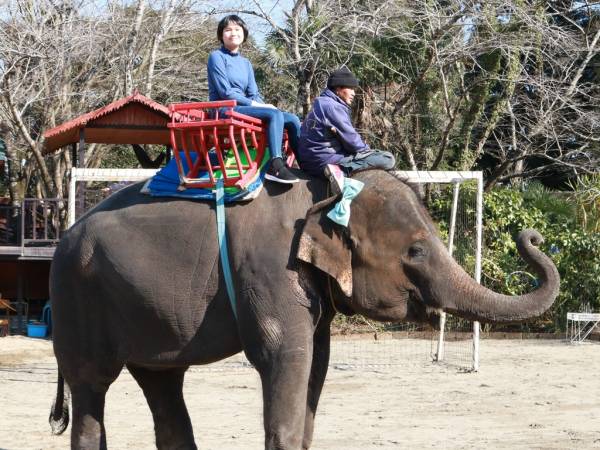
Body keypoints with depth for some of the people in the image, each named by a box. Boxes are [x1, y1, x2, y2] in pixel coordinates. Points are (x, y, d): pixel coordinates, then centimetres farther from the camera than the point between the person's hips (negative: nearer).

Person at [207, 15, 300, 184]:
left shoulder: (246, 63, 20)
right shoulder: (217, 57, -3)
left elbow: (254, 94, 13)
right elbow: (225, 92, -12)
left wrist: (263, 105, -10)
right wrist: (254, 105, -16)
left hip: (244, 108, 8)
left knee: (292, 120, -5)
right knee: (275, 114, -29)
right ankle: (275, 167, -38)